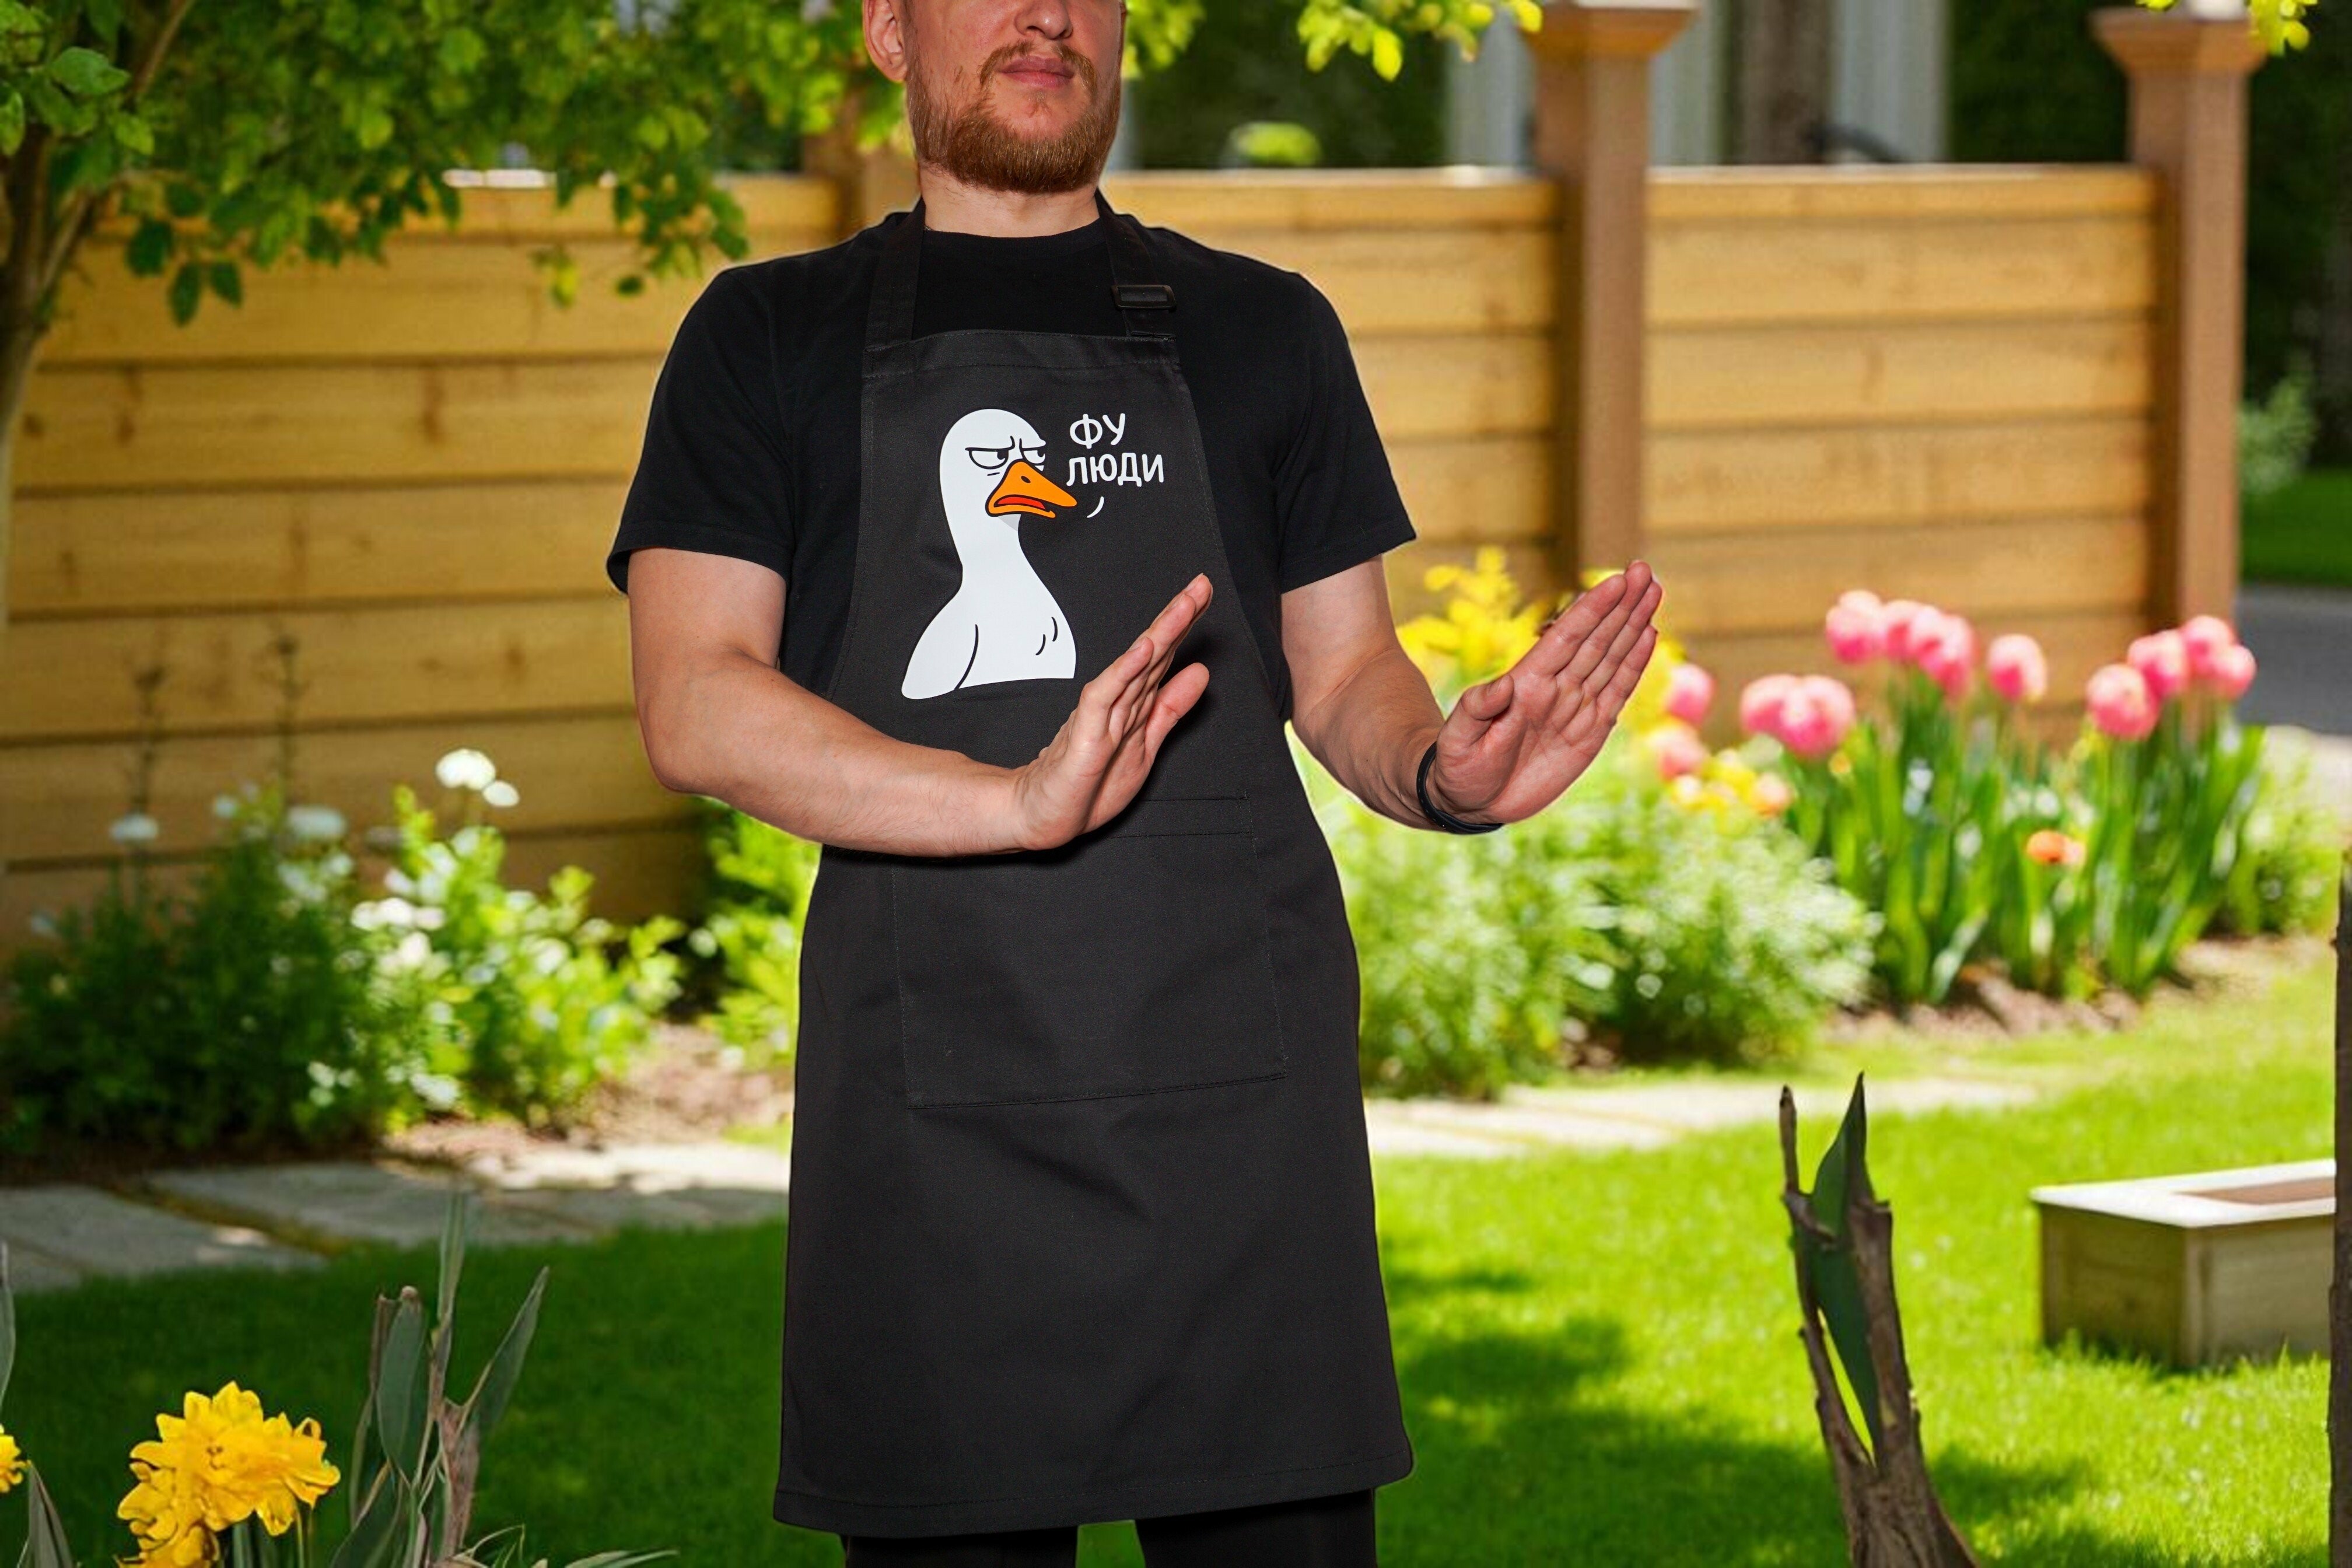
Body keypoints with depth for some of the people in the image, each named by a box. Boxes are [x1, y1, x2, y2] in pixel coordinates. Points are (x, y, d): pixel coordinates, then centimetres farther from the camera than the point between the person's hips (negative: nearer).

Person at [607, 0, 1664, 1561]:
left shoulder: (1262, 327, 16)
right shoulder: (773, 337, 10)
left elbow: (1346, 676, 15)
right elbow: (695, 708, -3)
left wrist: (1438, 770, -10)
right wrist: (1016, 801, -18)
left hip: (1242, 1089, 1)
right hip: (933, 1118, -1)